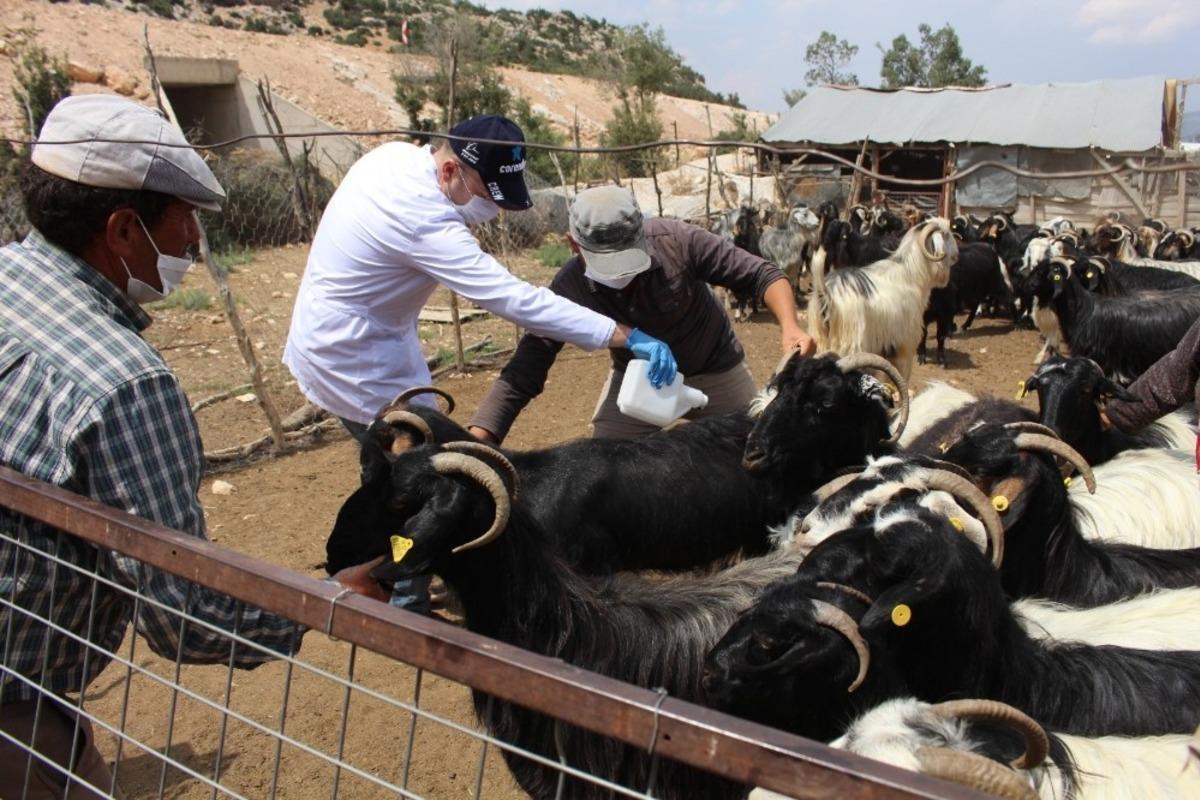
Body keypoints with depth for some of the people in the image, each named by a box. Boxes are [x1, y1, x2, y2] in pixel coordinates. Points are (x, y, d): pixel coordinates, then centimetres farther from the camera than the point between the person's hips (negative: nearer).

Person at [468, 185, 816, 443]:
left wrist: (789, 326, -41)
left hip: (716, 372, 0)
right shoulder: (568, 289, -26)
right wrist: (475, 443, -36)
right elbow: (522, 374, -25)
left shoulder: (676, 241, -31)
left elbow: (761, 274, -22)